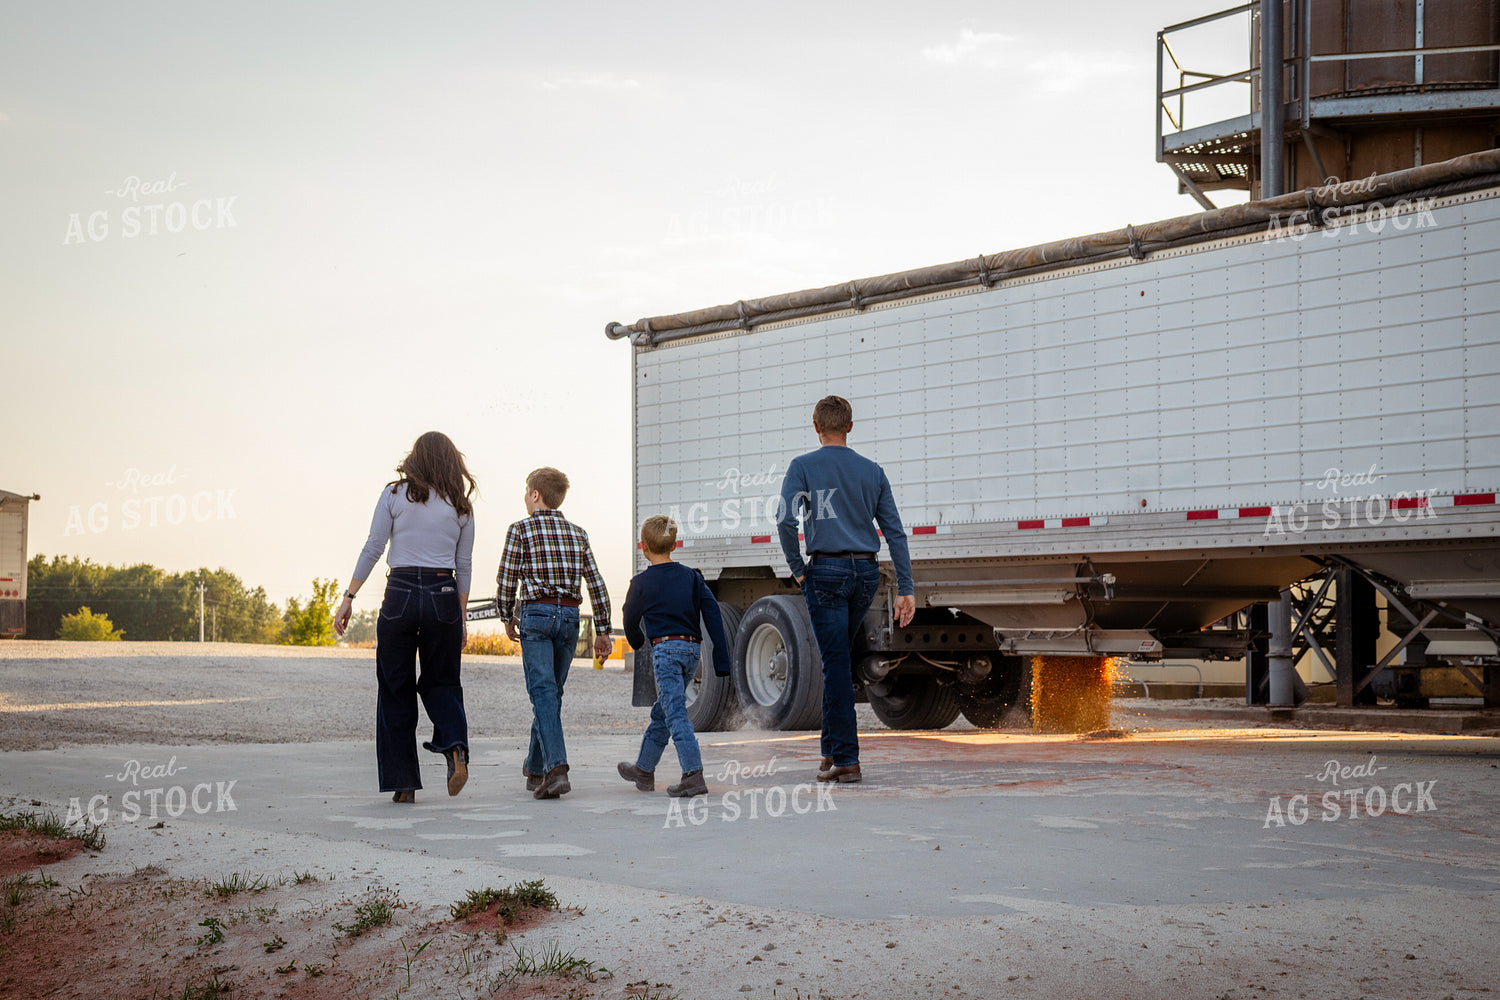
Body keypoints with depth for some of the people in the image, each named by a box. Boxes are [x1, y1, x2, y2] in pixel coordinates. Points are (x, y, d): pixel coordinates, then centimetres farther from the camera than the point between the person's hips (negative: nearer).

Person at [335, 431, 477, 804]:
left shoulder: (394, 495, 2)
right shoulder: (461, 506, 7)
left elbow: (372, 550, -2)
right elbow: (464, 566, 8)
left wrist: (349, 598, 3)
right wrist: (461, 618, 14)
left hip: (400, 594, -2)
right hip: (443, 596, 2)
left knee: (396, 690, 7)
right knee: (441, 683, 16)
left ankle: (403, 783, 5)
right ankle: (456, 748, -13)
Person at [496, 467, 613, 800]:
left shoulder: (520, 530, 0)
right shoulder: (578, 533, 13)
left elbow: (506, 582, 0)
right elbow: (597, 585, 10)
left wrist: (508, 619, 16)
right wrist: (602, 631, 14)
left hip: (536, 613, -4)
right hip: (570, 616, 5)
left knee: (543, 692, -10)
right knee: (552, 693, 14)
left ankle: (557, 767, -26)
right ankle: (535, 768, 25)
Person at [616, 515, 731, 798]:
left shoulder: (641, 582, -1)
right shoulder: (692, 576, 10)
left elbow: (630, 621, 11)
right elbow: (713, 614, 4)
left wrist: (637, 642, 35)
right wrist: (722, 660, 4)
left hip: (665, 648, -6)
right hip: (692, 648, 6)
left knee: (676, 714, -10)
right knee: (662, 711, 18)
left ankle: (693, 775, -23)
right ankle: (644, 770, 32)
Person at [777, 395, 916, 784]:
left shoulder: (803, 467, -2)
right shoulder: (873, 471, 9)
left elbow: (786, 522, -14)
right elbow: (895, 532, 5)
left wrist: (798, 570, -2)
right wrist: (905, 589, 5)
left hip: (826, 570, -4)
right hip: (866, 571, 4)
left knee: (836, 663, -4)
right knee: (839, 659, 18)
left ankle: (845, 758, -6)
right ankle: (833, 748, 21)